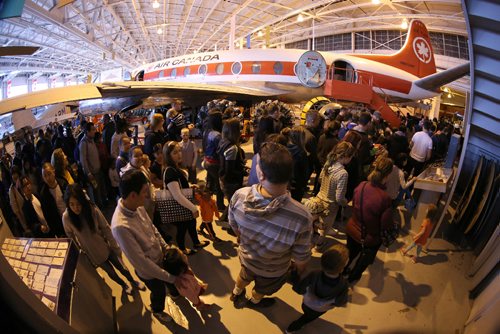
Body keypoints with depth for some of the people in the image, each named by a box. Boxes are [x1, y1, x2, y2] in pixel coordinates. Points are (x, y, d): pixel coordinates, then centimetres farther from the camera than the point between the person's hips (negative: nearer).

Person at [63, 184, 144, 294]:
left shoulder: (92, 209, -26)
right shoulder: (66, 217, -24)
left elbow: (106, 229, -15)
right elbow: (71, 237, -5)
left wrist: (116, 247, -9)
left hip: (105, 247, 0)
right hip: (92, 252, 1)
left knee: (122, 268, 17)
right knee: (111, 272, 20)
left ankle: (132, 281, 49)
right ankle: (124, 285, 51)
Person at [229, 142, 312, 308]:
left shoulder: (239, 196, -34)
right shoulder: (301, 217, -44)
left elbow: (234, 226, -11)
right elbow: (301, 258, -25)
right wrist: (299, 269, 0)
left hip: (246, 256, 2)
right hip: (273, 271, -1)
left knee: (245, 275, 38)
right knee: (262, 288, 35)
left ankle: (236, 294, 69)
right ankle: (255, 301, 68)